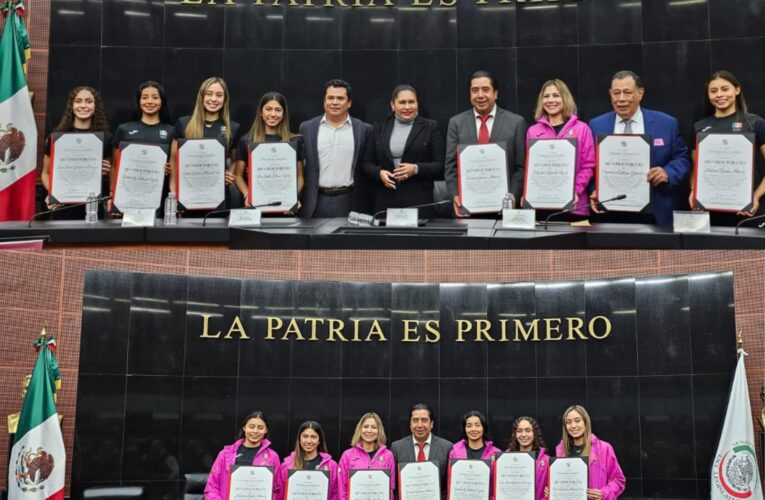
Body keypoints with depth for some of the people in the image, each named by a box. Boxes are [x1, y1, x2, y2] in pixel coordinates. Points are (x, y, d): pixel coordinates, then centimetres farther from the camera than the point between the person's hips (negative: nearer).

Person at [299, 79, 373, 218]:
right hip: (316, 202, 1)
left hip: (350, 201, 0)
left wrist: (369, 203, 1)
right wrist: (296, 201, 4)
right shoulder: (307, 128, 6)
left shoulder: (364, 129, 4)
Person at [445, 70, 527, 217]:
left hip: (503, 203, -1)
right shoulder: (456, 123, 8)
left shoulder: (516, 122, 4)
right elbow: (451, 165, 5)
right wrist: (455, 195, -9)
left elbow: (521, 166, 2)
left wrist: (512, 196, -10)